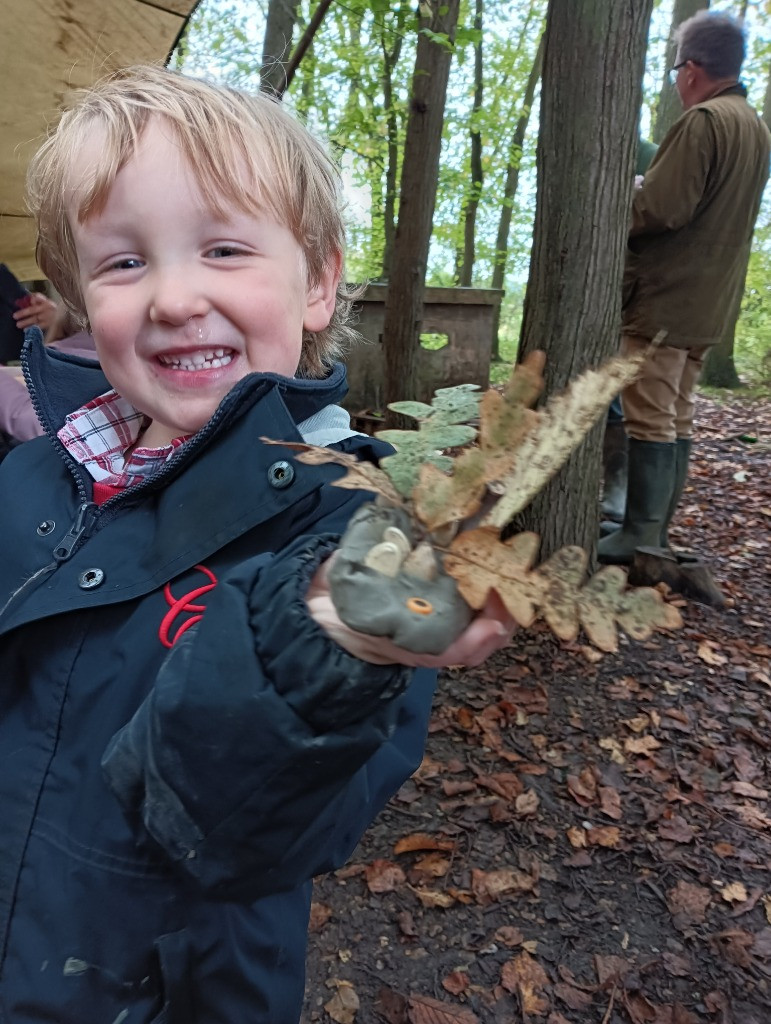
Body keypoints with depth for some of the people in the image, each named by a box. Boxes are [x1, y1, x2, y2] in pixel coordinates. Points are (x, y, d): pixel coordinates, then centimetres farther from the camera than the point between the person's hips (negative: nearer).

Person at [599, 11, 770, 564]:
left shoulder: (702, 121, -11)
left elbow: (658, 210, -19)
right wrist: (643, 201, 17)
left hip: (665, 297, -9)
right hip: (708, 301, 9)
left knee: (650, 419, -8)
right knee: (679, 418, 9)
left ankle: (641, 536, -5)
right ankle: (658, 531, 14)